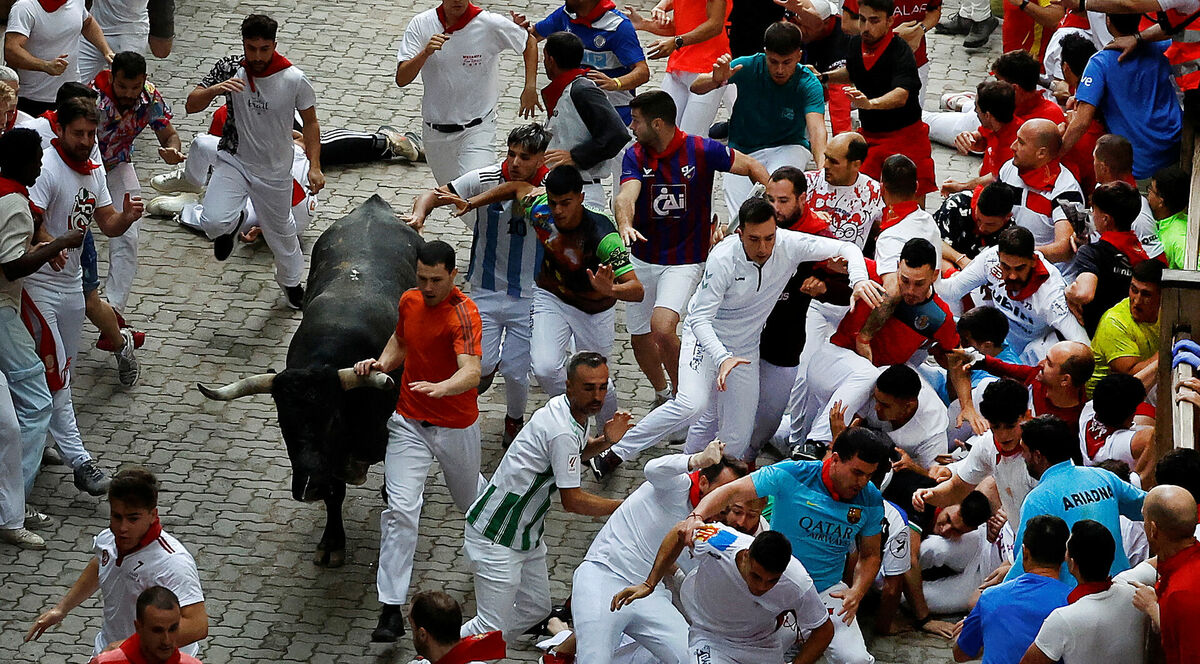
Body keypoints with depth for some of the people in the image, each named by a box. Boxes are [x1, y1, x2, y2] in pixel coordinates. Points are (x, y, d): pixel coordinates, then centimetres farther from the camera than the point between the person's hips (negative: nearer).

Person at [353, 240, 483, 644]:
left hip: (456, 428, -3)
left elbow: (470, 372, -38)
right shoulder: (409, 301, -2)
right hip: (409, 424, 3)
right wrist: (382, 363, -2)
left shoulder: (463, 315, -23)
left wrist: (440, 388, -58)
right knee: (401, 509, -11)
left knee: (472, 503, 22)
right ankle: (391, 610, -13)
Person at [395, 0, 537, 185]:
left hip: (477, 129, -3)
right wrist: (425, 53, -29)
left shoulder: (491, 24, -12)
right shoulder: (420, 24, -7)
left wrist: (530, 88, -2)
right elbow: (401, 79, -12)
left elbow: (530, 42, 7)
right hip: (435, 133, 3)